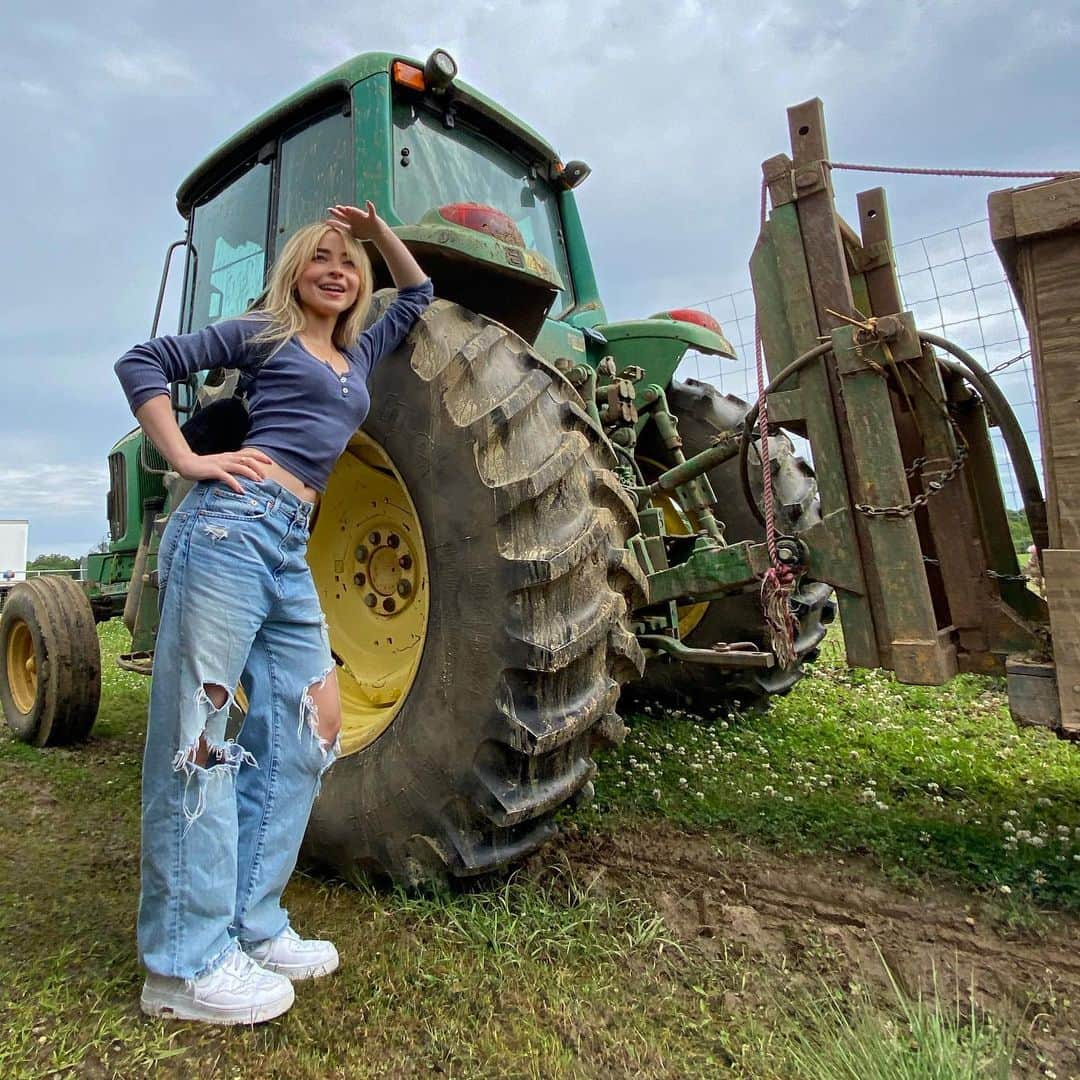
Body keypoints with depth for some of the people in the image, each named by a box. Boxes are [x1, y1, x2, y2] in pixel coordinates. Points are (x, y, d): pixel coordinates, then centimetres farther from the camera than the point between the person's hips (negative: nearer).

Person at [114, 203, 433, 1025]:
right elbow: (144, 363, 8)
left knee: (306, 728, 4)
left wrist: (378, 229, 28)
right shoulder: (263, 334, 11)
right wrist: (187, 461, -4)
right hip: (230, 524, -7)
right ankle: (186, 963, 6)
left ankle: (249, 924, 17)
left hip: (291, 550, 7)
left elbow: (417, 293, 39)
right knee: (197, 732, -5)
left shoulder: (359, 357, 26)